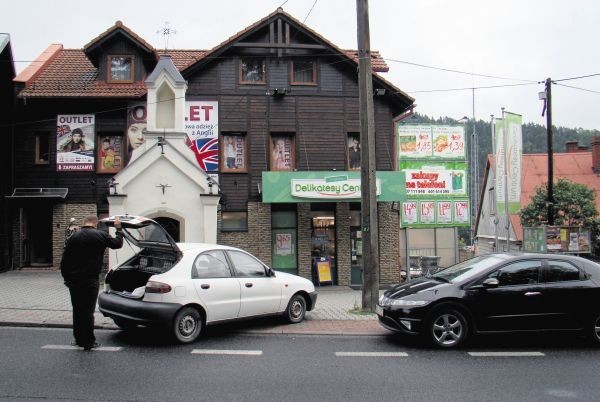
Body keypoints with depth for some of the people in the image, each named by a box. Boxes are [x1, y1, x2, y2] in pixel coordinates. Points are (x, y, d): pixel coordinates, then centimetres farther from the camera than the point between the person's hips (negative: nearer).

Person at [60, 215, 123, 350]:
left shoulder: (73, 237, 3)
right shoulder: (101, 235, -5)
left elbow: (64, 260, 3)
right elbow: (117, 243, 7)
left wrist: (66, 278, 10)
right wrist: (118, 230, 21)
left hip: (74, 280, 3)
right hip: (90, 280, -3)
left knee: (77, 310, 14)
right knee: (88, 311, 0)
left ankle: (79, 339, 23)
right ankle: (88, 342, 3)